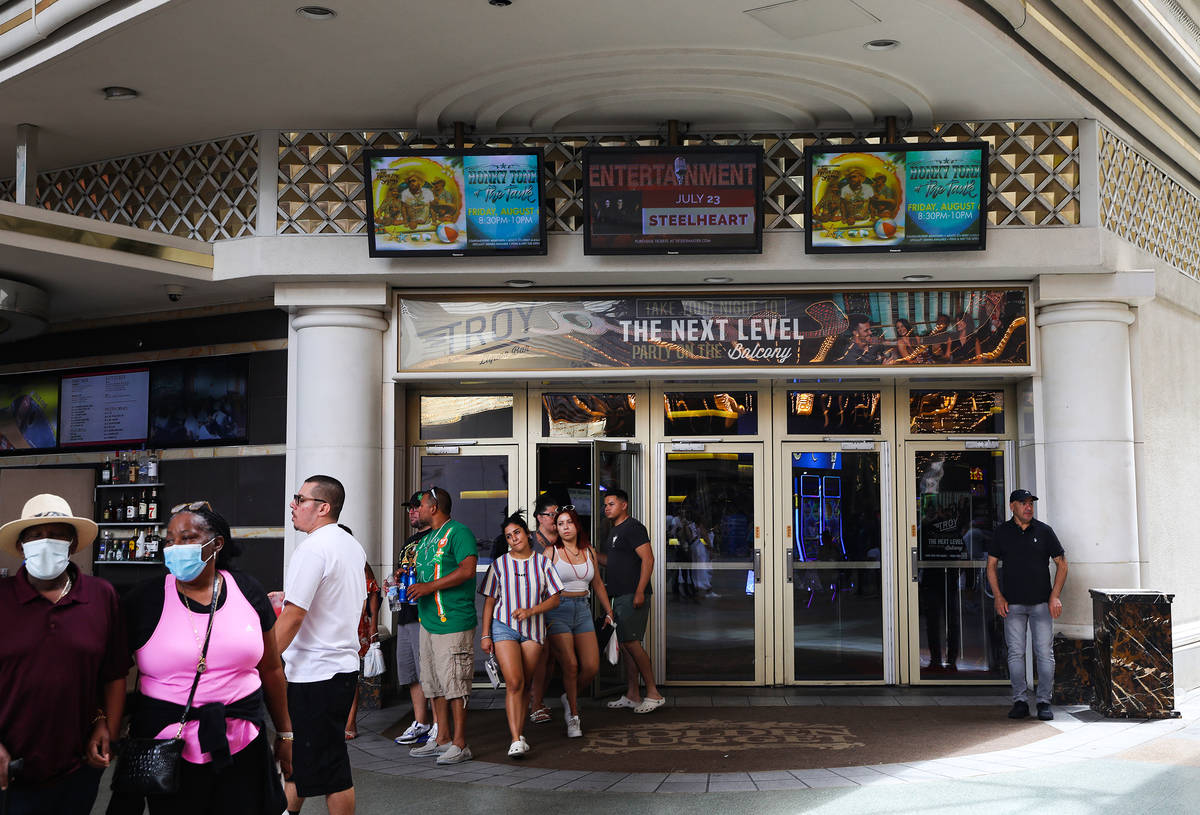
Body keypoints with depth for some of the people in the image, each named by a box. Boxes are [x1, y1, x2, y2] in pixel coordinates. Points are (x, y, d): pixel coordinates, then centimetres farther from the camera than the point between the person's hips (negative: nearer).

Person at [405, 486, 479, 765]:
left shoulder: (458, 532, -8)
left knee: (455, 685, -6)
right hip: (428, 621, 9)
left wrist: (430, 586, -20)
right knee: (436, 685, 13)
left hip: (453, 622, -9)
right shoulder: (426, 539, 21)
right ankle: (442, 740, 21)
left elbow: (467, 570, -20)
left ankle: (460, 744, -2)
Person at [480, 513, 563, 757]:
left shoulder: (542, 562, 5)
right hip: (504, 627, -1)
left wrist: (530, 611, -11)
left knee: (523, 684, 4)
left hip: (533, 629, 1)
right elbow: (489, 601, 8)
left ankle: (519, 734, 15)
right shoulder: (499, 564, 5)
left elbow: (554, 599, 4)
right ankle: (516, 740, -17)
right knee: (514, 682, -14)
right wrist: (485, 635, 3)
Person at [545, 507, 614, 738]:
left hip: (583, 611, 4)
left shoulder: (589, 552, 11)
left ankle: (570, 698, 23)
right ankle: (573, 716, 6)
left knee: (592, 667, -5)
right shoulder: (552, 552, -1)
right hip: (557, 612, -4)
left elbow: (597, 584, 22)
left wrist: (609, 612, 24)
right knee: (570, 665, -11)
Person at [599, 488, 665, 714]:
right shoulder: (614, 531, 19)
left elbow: (648, 559, -18)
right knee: (625, 644, 10)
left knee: (631, 642, -12)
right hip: (619, 596, 10)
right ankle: (632, 695, 15)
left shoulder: (633, 528, -10)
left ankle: (653, 694, -7)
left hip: (633, 596, -10)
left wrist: (640, 592, -24)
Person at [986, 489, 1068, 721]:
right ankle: (1020, 701, 9)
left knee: (1045, 653, -1)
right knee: (1015, 653, 2)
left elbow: (1061, 563, 6)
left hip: (1041, 603, 0)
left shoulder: (1044, 531, 3)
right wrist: (998, 596, -2)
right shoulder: (1001, 532, 4)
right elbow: (992, 565, 8)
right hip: (1012, 604, 1)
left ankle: (1044, 702, 6)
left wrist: (1055, 596, -2)